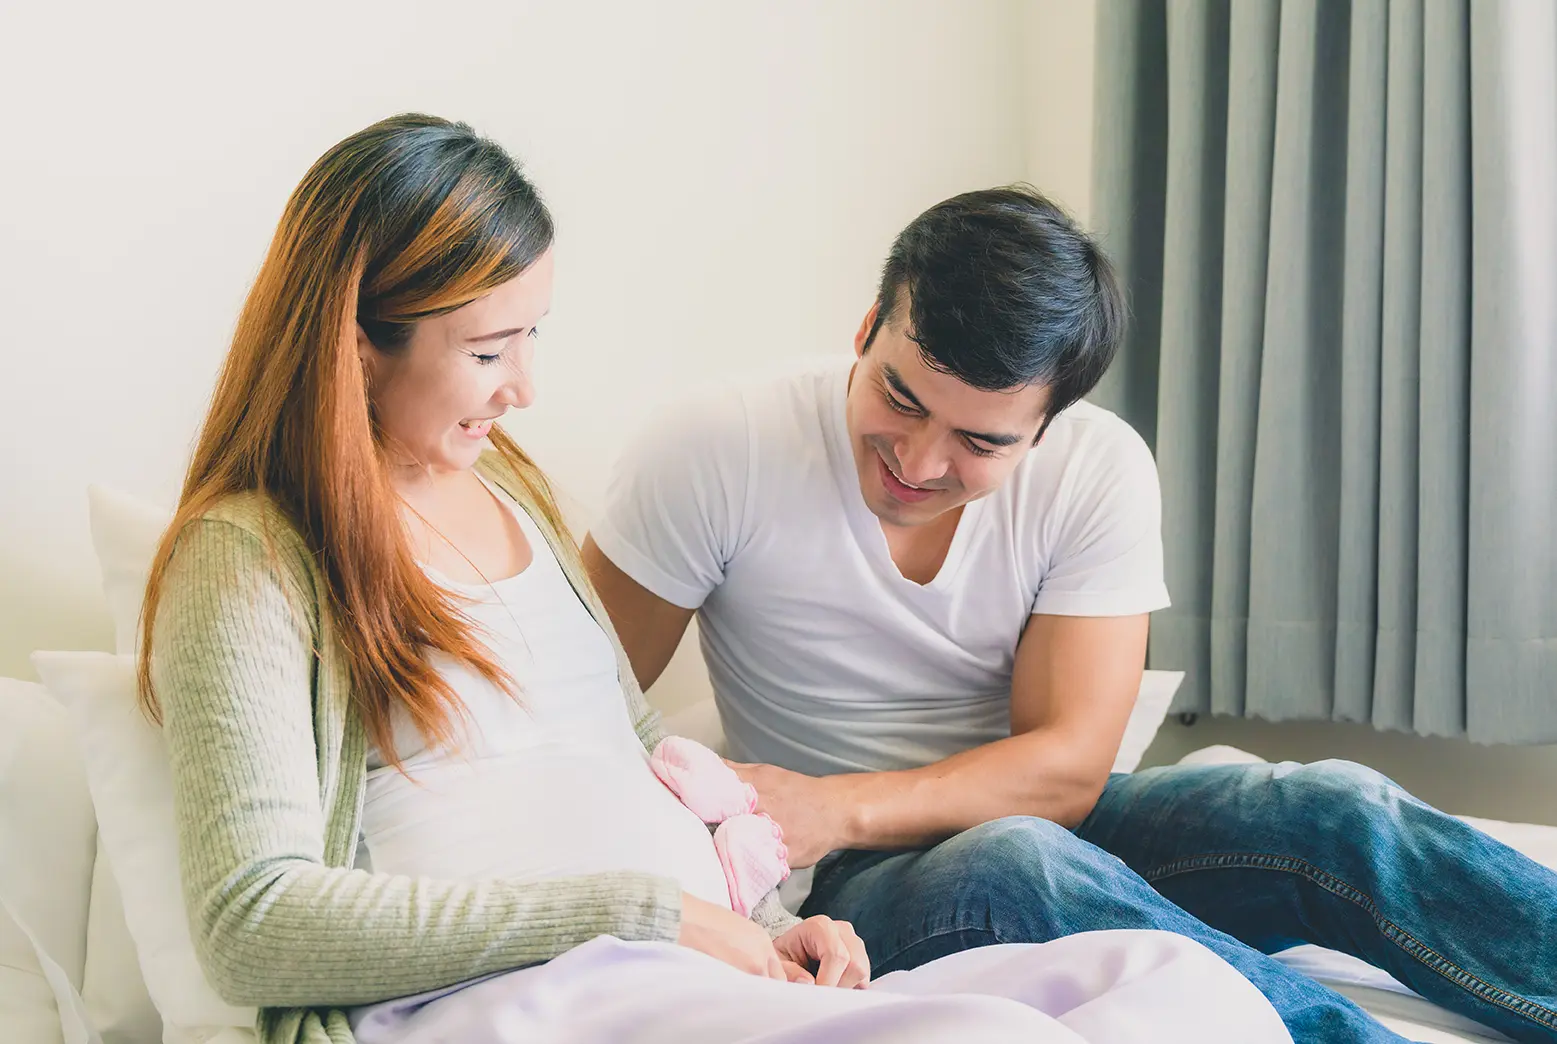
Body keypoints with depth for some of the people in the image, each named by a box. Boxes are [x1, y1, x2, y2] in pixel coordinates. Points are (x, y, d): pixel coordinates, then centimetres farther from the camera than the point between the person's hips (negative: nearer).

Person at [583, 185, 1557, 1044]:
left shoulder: (1100, 472, -8)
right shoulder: (715, 455, -13)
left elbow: (1067, 763, -11)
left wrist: (835, 809, -25)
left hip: (1050, 824, 3)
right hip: (856, 885, -2)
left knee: (1331, 806, -24)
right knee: (1008, 863, -37)